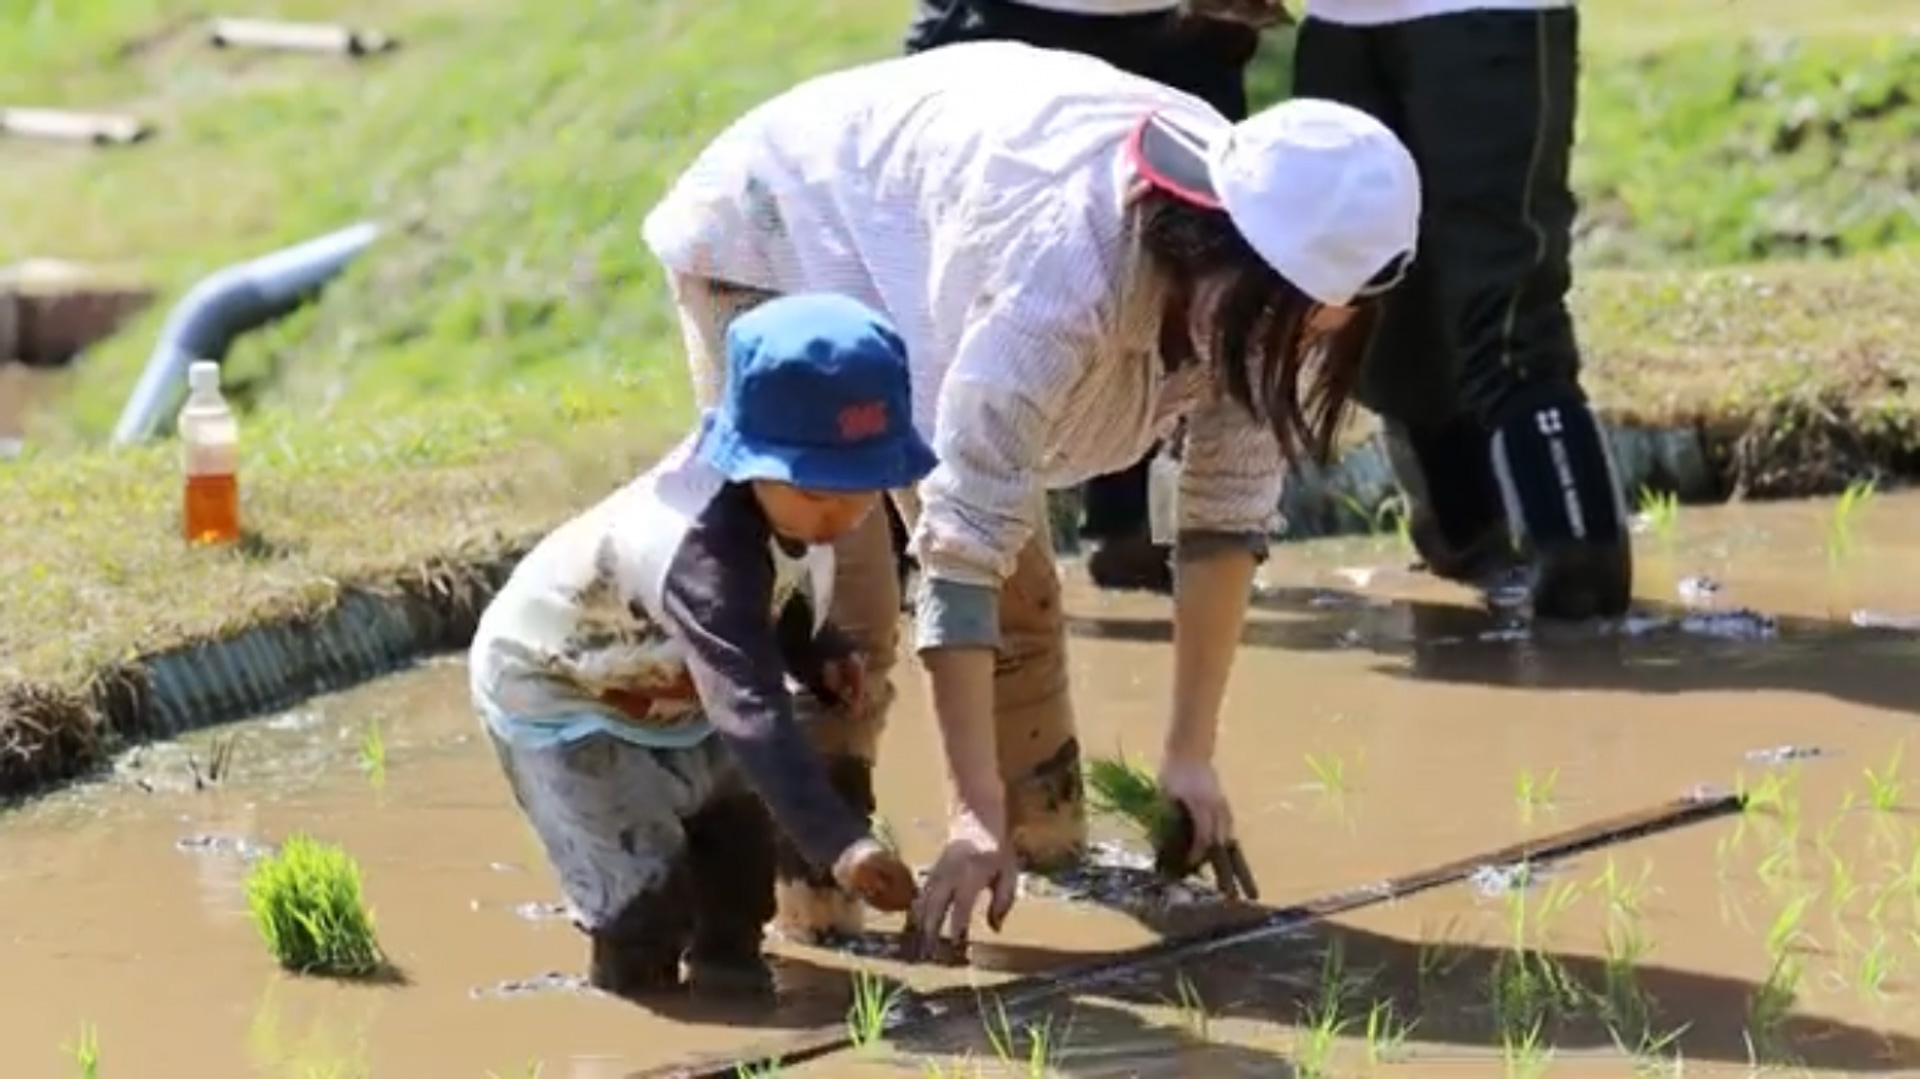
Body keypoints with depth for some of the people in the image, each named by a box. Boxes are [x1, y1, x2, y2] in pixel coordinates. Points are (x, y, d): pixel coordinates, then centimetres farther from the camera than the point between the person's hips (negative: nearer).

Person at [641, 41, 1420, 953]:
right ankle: (809, 890, -9)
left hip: (916, 257, 7)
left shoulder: (1249, 281, -20)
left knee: (1021, 588, 6)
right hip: (778, 234, -7)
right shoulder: (1062, 275, -42)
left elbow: (1231, 513, -10)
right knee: (834, 602, -18)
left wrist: (1190, 755, -11)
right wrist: (979, 813, -39)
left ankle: (1051, 838, 22)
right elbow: (960, 551, -40)